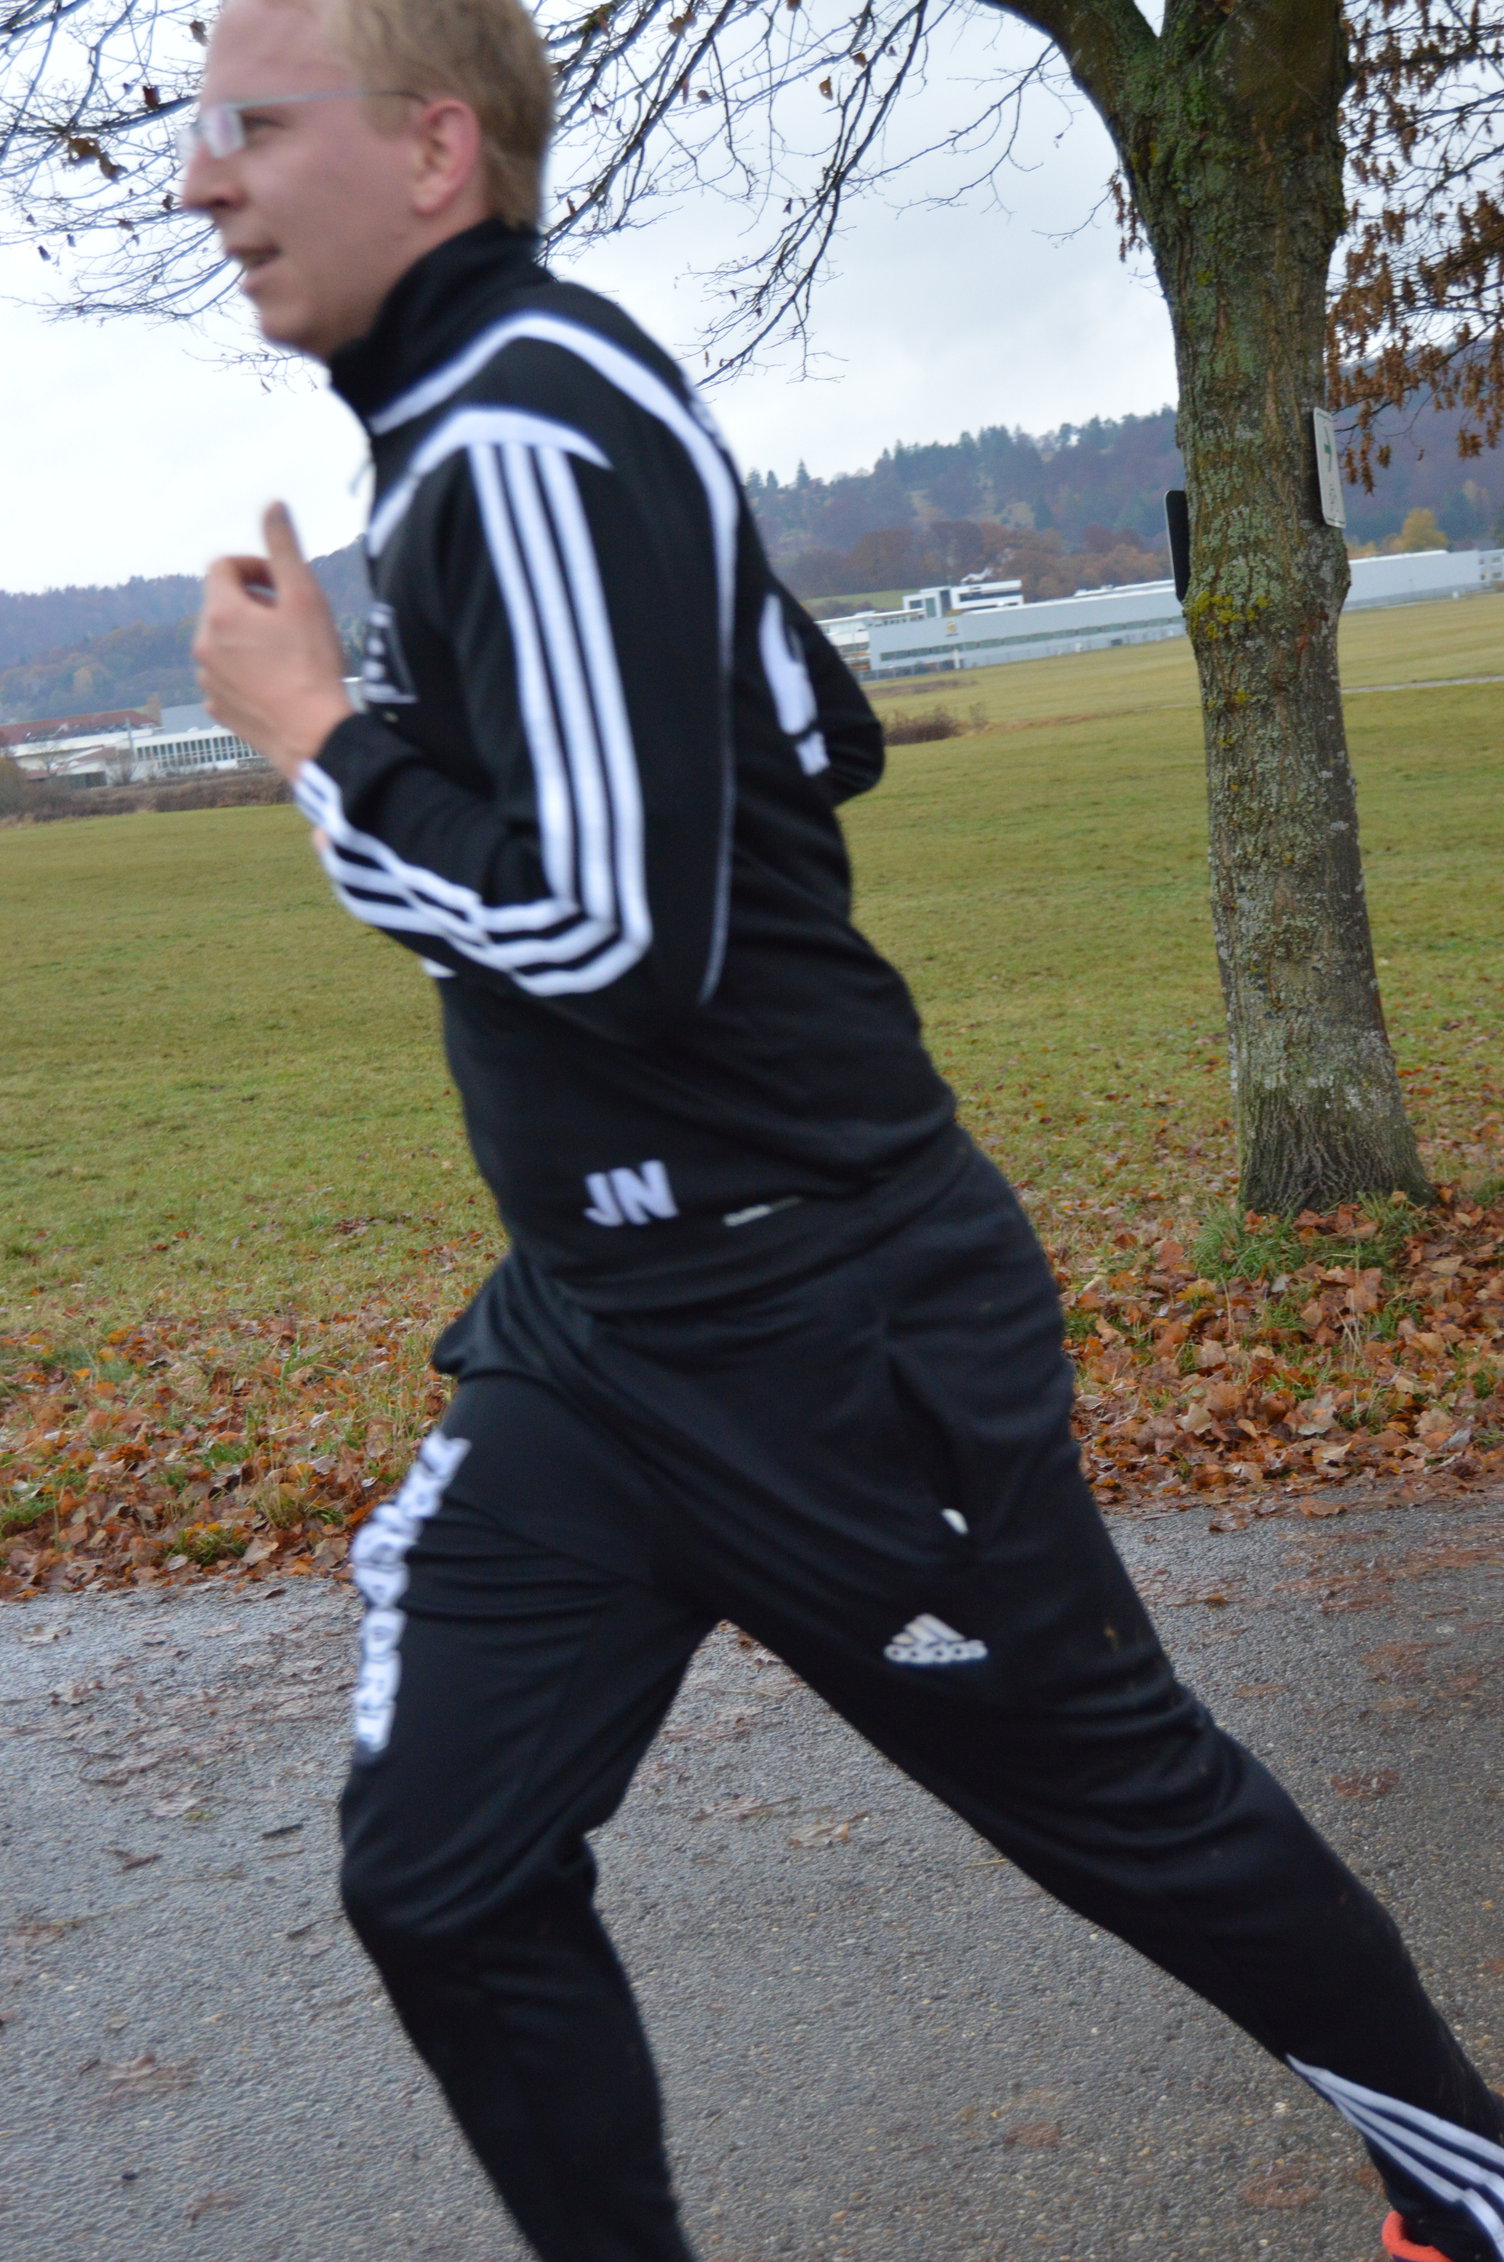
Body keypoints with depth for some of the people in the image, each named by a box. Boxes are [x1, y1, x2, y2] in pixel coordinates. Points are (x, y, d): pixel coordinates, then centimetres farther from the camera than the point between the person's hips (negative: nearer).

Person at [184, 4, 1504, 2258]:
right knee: (437, 1878, 8)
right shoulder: (468, 426, 11)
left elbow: (611, 927, -27)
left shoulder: (530, 435, -18)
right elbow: (821, 737, 21)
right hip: (583, 1337, 9)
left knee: (1129, 1810, 10)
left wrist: (312, 733, -14)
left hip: (829, 1337, -9)